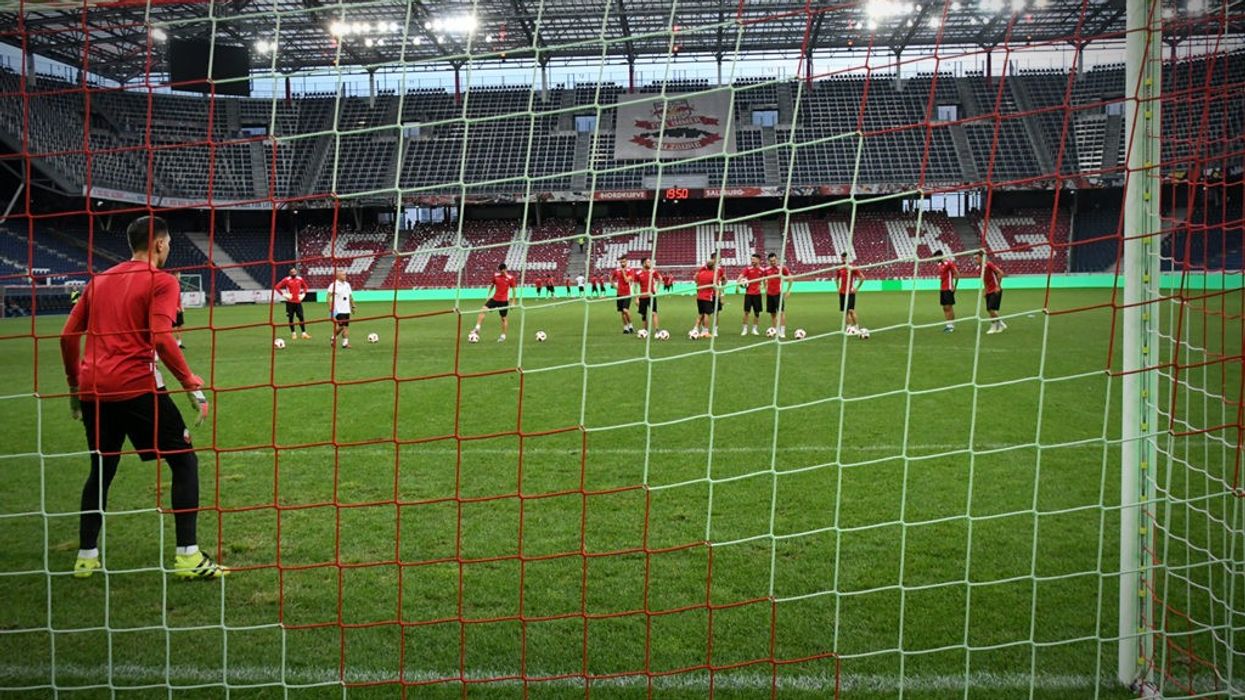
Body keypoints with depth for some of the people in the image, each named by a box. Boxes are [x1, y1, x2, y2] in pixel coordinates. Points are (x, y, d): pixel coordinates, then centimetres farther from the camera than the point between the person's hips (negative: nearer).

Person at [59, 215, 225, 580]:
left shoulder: (100, 280, 17)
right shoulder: (161, 281, -2)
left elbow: (68, 335, 16)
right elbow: (161, 339, -16)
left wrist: (75, 386, 26)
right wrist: (194, 386, -12)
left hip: (93, 387, 7)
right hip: (136, 386, -6)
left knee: (101, 469, 22)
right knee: (184, 460, 4)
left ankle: (86, 557, 25)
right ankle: (188, 556, -1)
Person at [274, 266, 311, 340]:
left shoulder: (300, 279, 5)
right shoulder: (286, 280, -4)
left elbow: (305, 287, 23)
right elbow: (277, 287, -2)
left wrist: (303, 294, 9)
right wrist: (283, 295, -8)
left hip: (298, 301, 2)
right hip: (290, 302, -2)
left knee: (301, 317, -3)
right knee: (290, 318, 3)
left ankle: (304, 333, -2)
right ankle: (293, 333, 13)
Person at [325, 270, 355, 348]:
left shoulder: (347, 284, 13)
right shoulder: (333, 285, -7)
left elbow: (350, 296, 20)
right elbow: (328, 296, -11)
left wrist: (352, 306, 18)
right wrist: (330, 306, -20)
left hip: (347, 310, 6)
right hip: (338, 310, -6)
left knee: (346, 326, 3)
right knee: (341, 326, -11)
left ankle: (345, 343, 9)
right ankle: (333, 338, 8)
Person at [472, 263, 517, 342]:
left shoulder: (510, 278, -8)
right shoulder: (495, 275, 1)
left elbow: (513, 289, -2)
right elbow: (492, 285, 15)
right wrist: (488, 295, 14)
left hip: (504, 301, -3)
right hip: (494, 299, 3)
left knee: (504, 318, 6)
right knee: (483, 310, -13)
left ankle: (503, 336, 18)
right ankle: (477, 328, -13)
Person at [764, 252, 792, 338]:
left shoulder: (782, 268, -5)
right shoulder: (766, 270, 7)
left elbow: (790, 278, -1)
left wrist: (788, 290, -4)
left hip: (779, 293, -5)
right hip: (769, 294, 5)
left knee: (781, 312, -12)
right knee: (772, 314, 8)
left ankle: (782, 331, -14)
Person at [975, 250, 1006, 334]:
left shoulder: (988, 264, -14)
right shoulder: (980, 268, 8)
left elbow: (1000, 273, -20)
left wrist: (998, 286, -19)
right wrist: (985, 288, 12)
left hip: (995, 290, -8)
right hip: (988, 291, 8)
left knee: (991, 309, -13)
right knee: (989, 310, 6)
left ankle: (993, 327, 1)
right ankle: (1001, 325, 20)